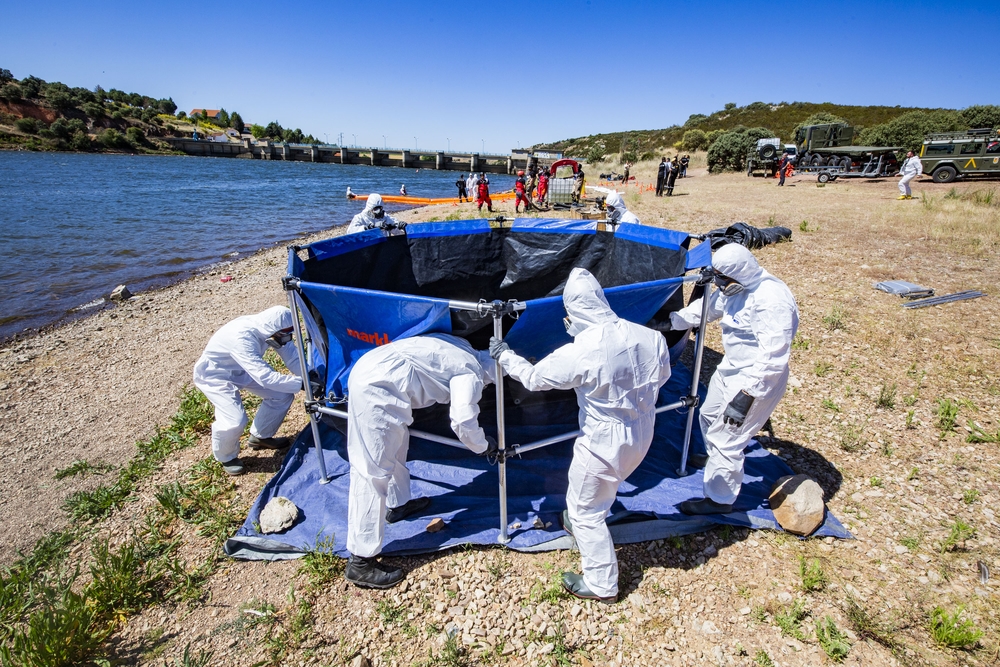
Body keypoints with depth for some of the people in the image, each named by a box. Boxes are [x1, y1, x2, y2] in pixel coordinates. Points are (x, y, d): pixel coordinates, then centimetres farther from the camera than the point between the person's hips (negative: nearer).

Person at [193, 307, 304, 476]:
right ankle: (226, 457, 9)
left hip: (241, 370, 7)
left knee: (283, 395, -1)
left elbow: (292, 357, -13)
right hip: (214, 375, -7)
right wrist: (300, 383, -42)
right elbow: (265, 377, -44)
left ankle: (260, 437, 22)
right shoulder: (242, 337, -41)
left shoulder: (270, 329, -19)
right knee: (236, 420, -23)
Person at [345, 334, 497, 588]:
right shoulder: (472, 373, -3)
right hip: (378, 388, -10)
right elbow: (463, 422, -8)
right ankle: (360, 563, 4)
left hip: (368, 370, 10)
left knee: (396, 444, 26)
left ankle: (399, 504, 46)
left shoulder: (461, 349, 21)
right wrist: (484, 446, 10)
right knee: (373, 473, -5)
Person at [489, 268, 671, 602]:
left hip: (605, 443, -7)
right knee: (601, 491, 32)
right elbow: (661, 375, 7)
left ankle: (602, 585, 32)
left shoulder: (579, 353, -28)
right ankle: (576, 523, 58)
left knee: (585, 511, 16)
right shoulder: (650, 337, -12)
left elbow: (534, 377, -13)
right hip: (642, 436, 7)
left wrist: (504, 355, 4)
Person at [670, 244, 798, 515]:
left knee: (725, 439, -1)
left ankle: (719, 500, 18)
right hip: (729, 370, 10)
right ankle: (716, 458, 55)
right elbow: (705, 308, 17)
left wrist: (747, 394, -32)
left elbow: (772, 357, -31)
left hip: (756, 380, -10)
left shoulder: (771, 300, -30)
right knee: (709, 416, 27)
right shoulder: (735, 288, -1)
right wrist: (672, 321, 17)